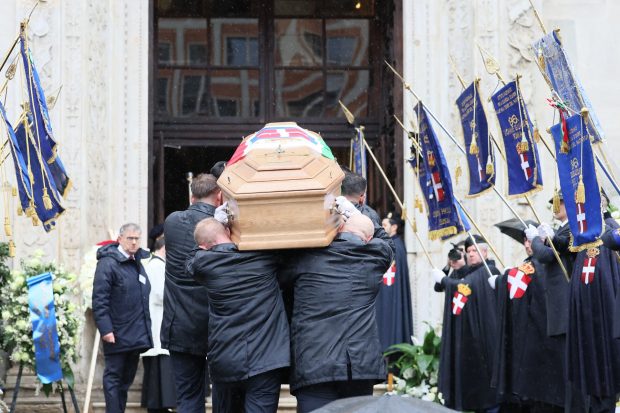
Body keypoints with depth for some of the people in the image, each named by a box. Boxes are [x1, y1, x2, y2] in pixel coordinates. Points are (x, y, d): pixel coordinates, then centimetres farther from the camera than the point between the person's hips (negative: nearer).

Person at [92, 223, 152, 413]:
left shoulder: (138, 263, 15)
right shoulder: (108, 263, -11)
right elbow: (99, 300, -16)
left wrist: (145, 329, 16)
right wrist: (105, 329, -22)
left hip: (137, 334, 8)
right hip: (118, 335, -8)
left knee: (127, 379, 14)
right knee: (113, 378, -2)